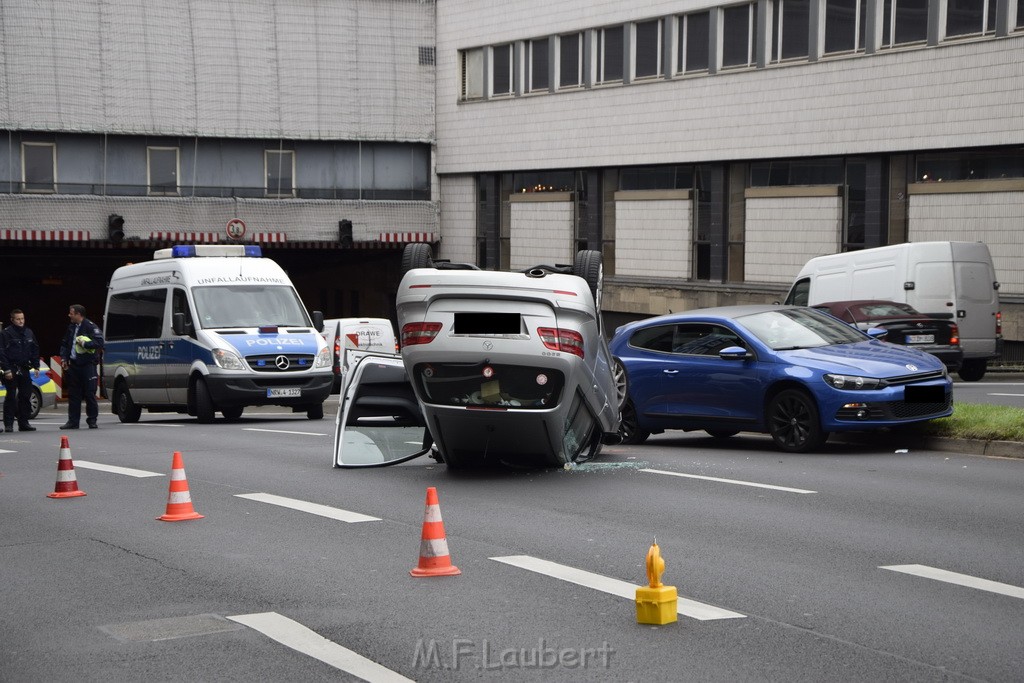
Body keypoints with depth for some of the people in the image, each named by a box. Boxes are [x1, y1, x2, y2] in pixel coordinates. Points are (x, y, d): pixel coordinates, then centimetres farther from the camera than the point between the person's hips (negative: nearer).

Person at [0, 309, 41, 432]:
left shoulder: (29, 333, 11)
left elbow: (35, 350, 16)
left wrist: (36, 366, 9)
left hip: (24, 370, 6)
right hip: (11, 370, -6)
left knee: (26, 396, 6)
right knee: (11, 397, -5)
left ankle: (23, 423, 13)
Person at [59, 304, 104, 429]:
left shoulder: (91, 327, -6)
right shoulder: (71, 328, 16)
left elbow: (99, 343, -14)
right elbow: (65, 344, 24)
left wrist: (84, 343, -16)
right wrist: (64, 358, 11)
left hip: (88, 366, -7)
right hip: (73, 365, 7)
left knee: (90, 394, -5)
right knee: (73, 395, 8)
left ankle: (92, 420, 3)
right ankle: (73, 421, 12)